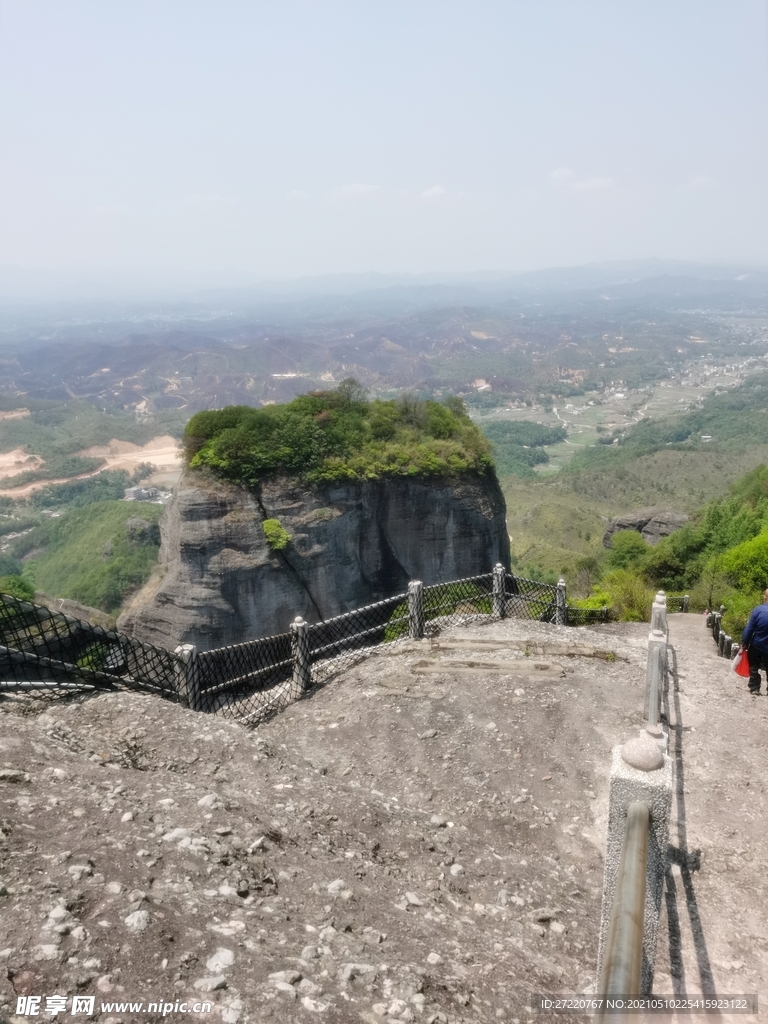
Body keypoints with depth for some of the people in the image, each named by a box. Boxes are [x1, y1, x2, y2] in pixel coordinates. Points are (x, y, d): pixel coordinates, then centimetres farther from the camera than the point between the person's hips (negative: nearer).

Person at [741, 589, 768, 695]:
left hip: (756, 646, -1)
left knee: (754, 668, 15)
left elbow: (749, 629, -13)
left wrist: (744, 644, -3)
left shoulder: (758, 610, -17)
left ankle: (754, 688, 15)